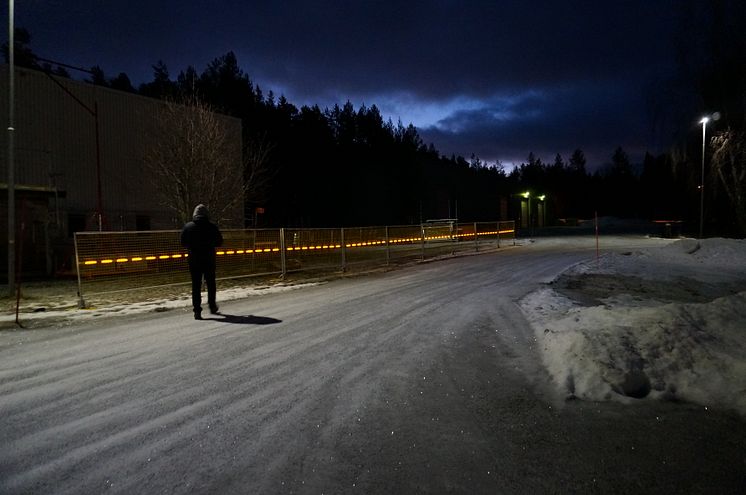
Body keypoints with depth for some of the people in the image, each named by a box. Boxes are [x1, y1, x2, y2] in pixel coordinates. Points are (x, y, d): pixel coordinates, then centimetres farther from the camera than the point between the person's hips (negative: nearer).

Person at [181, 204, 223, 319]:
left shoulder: (188, 227, -2)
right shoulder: (212, 227, -6)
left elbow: (183, 243, 1)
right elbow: (219, 242, -1)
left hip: (194, 260, 0)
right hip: (209, 259, 0)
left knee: (196, 285, 3)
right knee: (210, 284, 16)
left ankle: (197, 311, -2)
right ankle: (212, 306, 26)